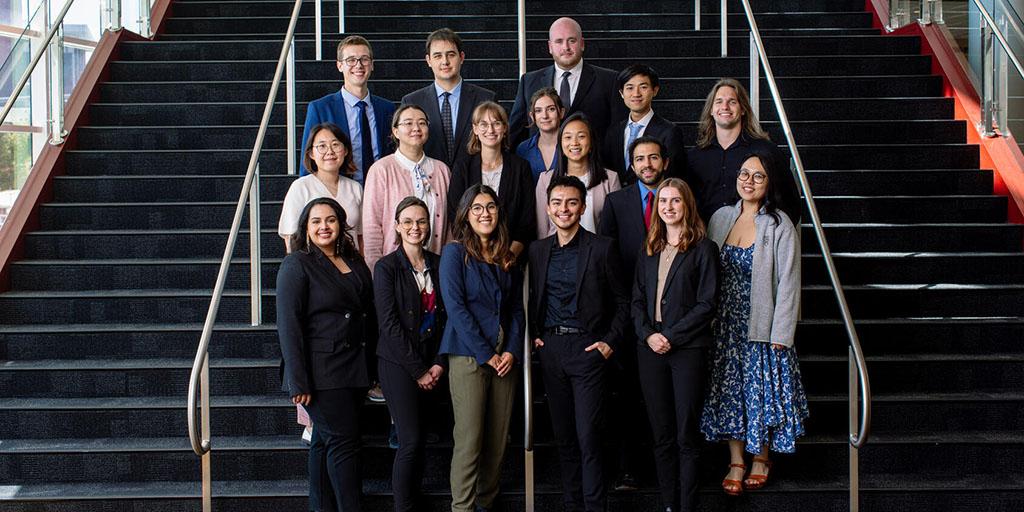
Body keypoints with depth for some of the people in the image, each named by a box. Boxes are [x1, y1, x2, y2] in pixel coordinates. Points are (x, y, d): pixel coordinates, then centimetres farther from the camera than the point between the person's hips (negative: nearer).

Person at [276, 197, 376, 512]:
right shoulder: (297, 264, -6)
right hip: (321, 373, -6)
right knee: (342, 442, -7)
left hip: (355, 371, 6)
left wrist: (371, 369, 12)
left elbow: (369, 317, 18)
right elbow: (289, 325, -13)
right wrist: (298, 381, -18)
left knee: (326, 443, 13)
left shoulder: (355, 264, 13)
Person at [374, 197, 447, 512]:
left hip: (432, 367, 4)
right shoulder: (387, 267, -4)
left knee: (417, 440, 6)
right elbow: (389, 323, -9)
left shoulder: (439, 265, 8)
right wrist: (418, 370, -10)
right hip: (398, 363, -4)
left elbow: (446, 317, 8)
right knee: (411, 441, -9)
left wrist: (439, 364, -2)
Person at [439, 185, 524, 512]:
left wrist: (512, 351, -3)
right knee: (469, 439, -7)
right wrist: (486, 354, -13)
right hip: (469, 357, -5)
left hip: (504, 358, 5)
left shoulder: (507, 258, 14)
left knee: (498, 439, 6)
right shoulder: (455, 252, -2)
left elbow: (517, 309, 13)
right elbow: (455, 307, -10)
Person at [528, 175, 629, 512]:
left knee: (588, 437, -7)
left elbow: (621, 301, 2)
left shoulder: (602, 248, -2)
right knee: (563, 435, 10)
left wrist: (611, 342, -6)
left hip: (587, 348, -4)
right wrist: (534, 335, 7)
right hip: (550, 348, 5)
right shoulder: (537, 250, 10)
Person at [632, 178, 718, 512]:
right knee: (661, 434, 8)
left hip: (688, 348, -4)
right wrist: (648, 334, -6)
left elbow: (707, 304, -7)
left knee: (687, 435, -1)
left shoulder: (703, 249, -1)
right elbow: (637, 300, 12)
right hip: (651, 348, 5)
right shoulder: (649, 250, 15)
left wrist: (671, 336, -13)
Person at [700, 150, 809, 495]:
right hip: (724, 325, 4)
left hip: (762, 326, -4)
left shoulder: (779, 226, -9)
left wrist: (781, 334, -13)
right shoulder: (720, 218, 5)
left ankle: (761, 457, 24)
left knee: (762, 391, 5)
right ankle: (736, 462, 19)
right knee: (729, 392, 8)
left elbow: (788, 282, -9)